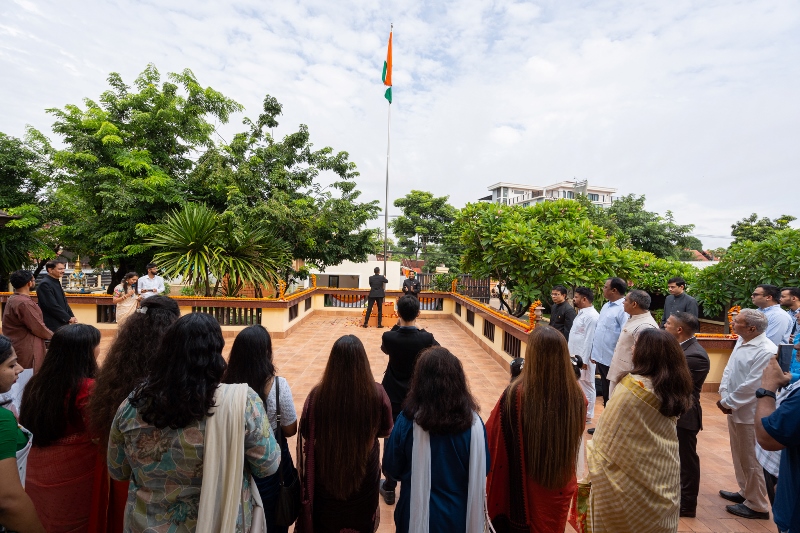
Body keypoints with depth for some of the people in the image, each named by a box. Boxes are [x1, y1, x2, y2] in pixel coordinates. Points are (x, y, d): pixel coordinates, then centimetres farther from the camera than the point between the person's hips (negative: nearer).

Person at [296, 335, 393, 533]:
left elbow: (306, 434, -9)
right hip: (365, 471, 0)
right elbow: (386, 431, -6)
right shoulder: (377, 394, -25)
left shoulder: (317, 394, -26)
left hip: (326, 471, 0)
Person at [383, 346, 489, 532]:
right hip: (460, 515, 2)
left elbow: (392, 468, -8)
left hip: (418, 514, -1)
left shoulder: (408, 421, -24)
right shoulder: (473, 422, -20)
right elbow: (483, 469, -3)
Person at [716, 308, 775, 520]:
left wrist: (729, 403, -13)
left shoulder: (766, 351, -23)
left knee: (751, 460, 6)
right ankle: (745, 492, 38)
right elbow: (729, 369, 8)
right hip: (735, 409, 9)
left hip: (750, 414, -9)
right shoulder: (742, 342, 6)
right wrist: (724, 396, -2)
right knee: (739, 455, 22)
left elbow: (752, 386, -23)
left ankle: (757, 506, 22)